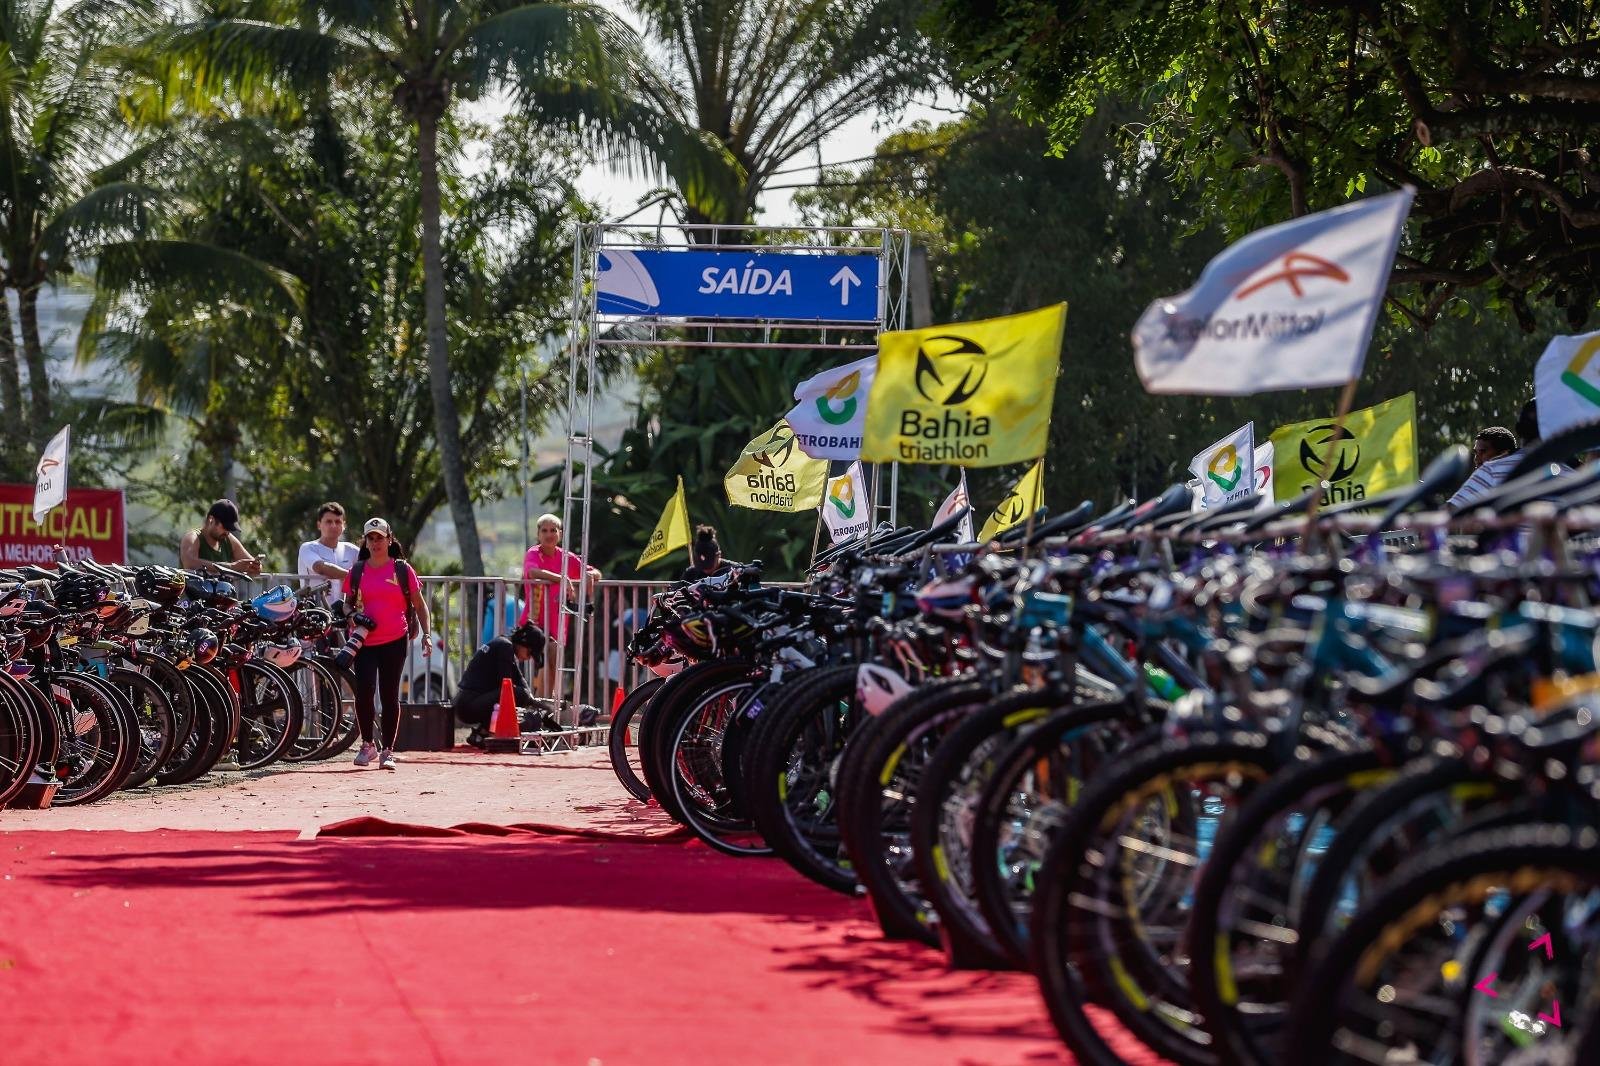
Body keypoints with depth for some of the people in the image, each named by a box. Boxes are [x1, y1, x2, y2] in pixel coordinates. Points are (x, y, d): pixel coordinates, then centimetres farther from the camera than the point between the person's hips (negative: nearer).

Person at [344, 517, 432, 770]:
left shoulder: (402, 570, 4)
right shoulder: (357, 572, 9)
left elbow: (419, 604, 7)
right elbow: (348, 605, 18)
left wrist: (427, 634, -2)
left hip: (395, 642, -1)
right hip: (365, 642, 1)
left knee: (389, 695, 2)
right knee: (364, 691, -13)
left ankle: (388, 750, 10)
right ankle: (368, 744, 4)